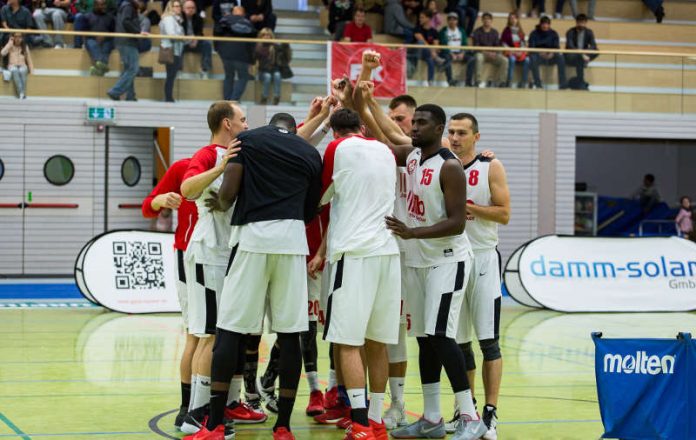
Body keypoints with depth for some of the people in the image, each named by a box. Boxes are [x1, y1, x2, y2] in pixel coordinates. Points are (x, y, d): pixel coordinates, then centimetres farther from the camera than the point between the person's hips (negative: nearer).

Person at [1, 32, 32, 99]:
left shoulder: (25, 47, 12)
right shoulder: (10, 47, 8)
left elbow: (29, 59, 13)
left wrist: (31, 70, -1)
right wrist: (10, 43, -7)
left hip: (22, 66, 1)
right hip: (12, 66, -1)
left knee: (23, 71, -39)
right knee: (15, 71, -40)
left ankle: (23, 93, -45)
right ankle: (21, 93, -51)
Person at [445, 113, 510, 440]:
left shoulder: (491, 167, -2)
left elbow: (504, 214, -7)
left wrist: (467, 206, -16)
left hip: (482, 258, -4)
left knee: (488, 339, -7)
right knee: (458, 340, 8)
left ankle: (490, 412, -6)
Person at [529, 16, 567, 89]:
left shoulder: (553, 33, 6)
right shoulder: (534, 34, 1)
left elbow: (557, 47, -1)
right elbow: (531, 47, -7)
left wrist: (552, 53, -25)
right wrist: (540, 53, -27)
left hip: (550, 56, 2)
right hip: (538, 55, -2)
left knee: (560, 58, -30)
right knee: (533, 58, -37)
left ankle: (562, 83, -32)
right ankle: (538, 83, -36)